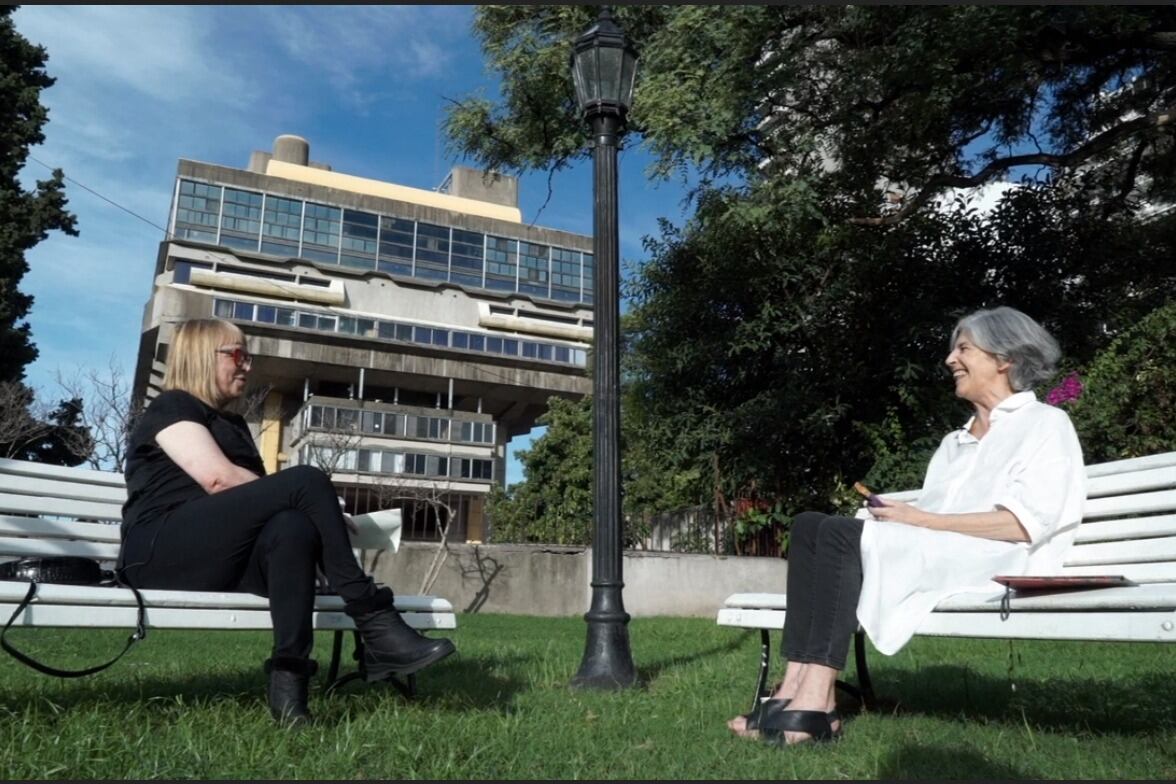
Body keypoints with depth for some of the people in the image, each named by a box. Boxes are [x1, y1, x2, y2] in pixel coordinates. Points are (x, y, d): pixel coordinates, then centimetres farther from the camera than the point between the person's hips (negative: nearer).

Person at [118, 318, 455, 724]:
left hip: (222, 559, 6)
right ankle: (374, 622, -25)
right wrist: (302, 499, -6)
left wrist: (310, 510, -2)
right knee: (307, 480, -24)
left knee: (294, 528, -30)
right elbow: (218, 479, -14)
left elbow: (246, 492, 18)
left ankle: (289, 674, -40)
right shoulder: (172, 406, 4)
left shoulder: (233, 424, 28)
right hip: (164, 554, -6)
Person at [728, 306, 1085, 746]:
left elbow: (1024, 524, -10)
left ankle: (814, 704, -32)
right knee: (810, 526, -16)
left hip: (989, 563, -7)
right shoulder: (955, 441, 29)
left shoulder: (1045, 424, 6)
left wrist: (921, 519, -13)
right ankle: (797, 689, -27)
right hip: (926, 554, 7)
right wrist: (893, 516, -6)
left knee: (842, 535, -28)